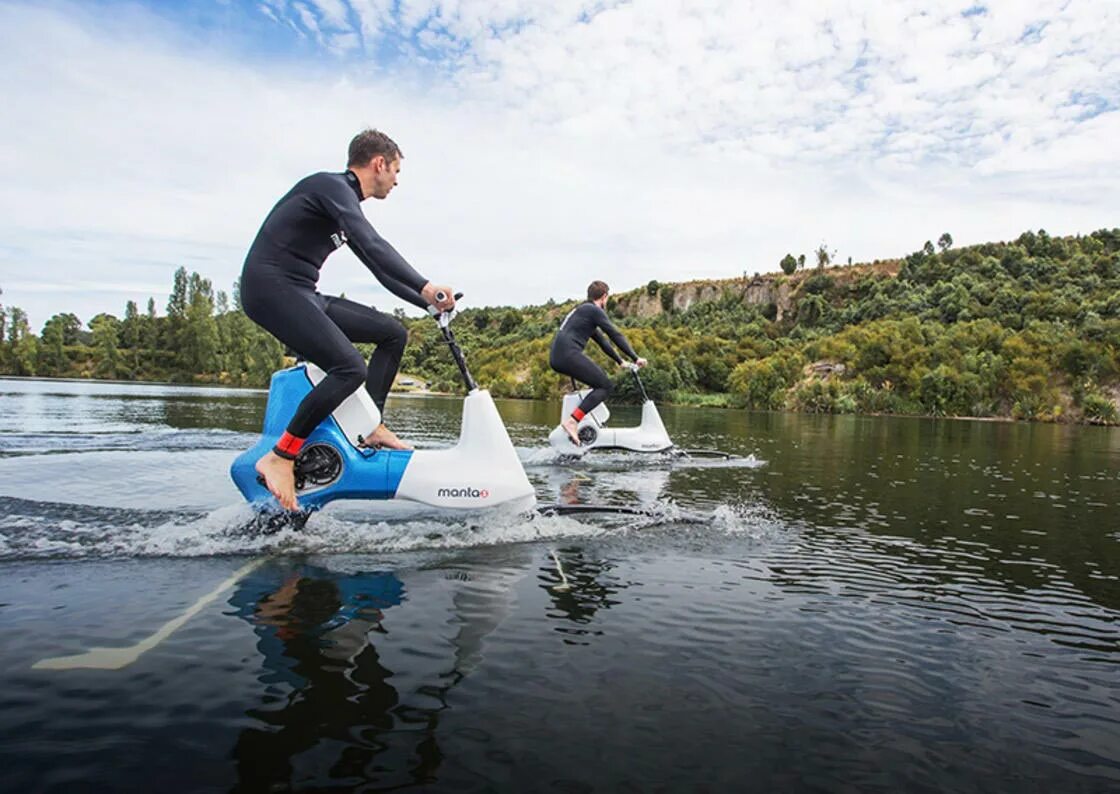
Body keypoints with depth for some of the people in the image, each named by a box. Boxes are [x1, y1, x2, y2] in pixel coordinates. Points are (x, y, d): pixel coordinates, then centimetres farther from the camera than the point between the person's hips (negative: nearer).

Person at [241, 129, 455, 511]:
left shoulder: (345, 202, 20)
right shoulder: (332, 186, -10)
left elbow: (378, 265, 22)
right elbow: (372, 246, -26)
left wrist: (428, 303, 15)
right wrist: (425, 287, -33)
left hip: (302, 294, 10)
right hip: (272, 288, -10)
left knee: (393, 332, 8)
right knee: (350, 368, -26)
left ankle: (371, 425, 8)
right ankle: (279, 458, -18)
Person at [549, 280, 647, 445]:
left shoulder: (582, 310, 28)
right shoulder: (594, 310, -1)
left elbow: (601, 340, 33)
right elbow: (615, 335, -5)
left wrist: (620, 361, 35)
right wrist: (635, 358, 0)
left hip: (556, 357, 10)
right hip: (568, 354, -10)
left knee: (600, 376, 23)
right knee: (605, 386, -6)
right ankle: (572, 421, -19)